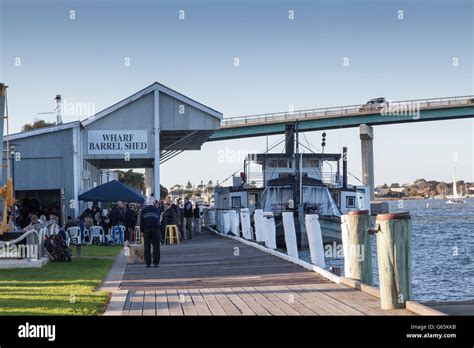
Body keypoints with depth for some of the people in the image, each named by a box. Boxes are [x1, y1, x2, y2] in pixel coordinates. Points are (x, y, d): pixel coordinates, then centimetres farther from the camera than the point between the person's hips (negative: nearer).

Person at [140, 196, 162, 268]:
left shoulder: (144, 210, 7)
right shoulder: (157, 209, 10)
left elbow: (141, 221, 7)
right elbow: (158, 220, 15)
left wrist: (142, 230, 12)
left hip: (146, 229, 0)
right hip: (156, 229, 0)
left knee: (147, 246, 3)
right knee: (156, 246, 2)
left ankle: (148, 263, 0)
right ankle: (156, 262, -2)